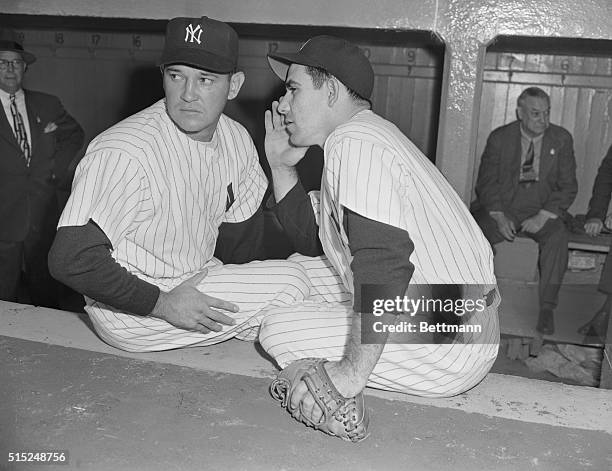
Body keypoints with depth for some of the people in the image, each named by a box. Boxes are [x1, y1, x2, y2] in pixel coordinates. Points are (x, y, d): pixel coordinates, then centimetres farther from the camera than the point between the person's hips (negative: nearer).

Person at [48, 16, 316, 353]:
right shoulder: (122, 153, -26)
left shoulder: (236, 139, -3)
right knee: (289, 283, -14)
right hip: (129, 312, -7)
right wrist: (165, 305, -23)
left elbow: (240, 234, 10)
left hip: (196, 284, 8)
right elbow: (70, 259, -27)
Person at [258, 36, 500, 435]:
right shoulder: (368, 134, 17)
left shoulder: (352, 141, -17)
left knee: (279, 333, -8)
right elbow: (311, 239, 20)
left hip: (445, 353, -10)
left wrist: (352, 373, -27)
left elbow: (383, 261, -29)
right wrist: (282, 167, 13)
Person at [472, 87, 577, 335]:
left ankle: (547, 309, -25)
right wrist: (499, 217, -16)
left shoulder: (561, 139, 2)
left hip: (542, 212, 0)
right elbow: (486, 182, 0)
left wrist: (543, 216, -14)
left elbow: (568, 186, 1)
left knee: (558, 236, -32)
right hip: (502, 209, 0)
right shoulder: (499, 137, 1)